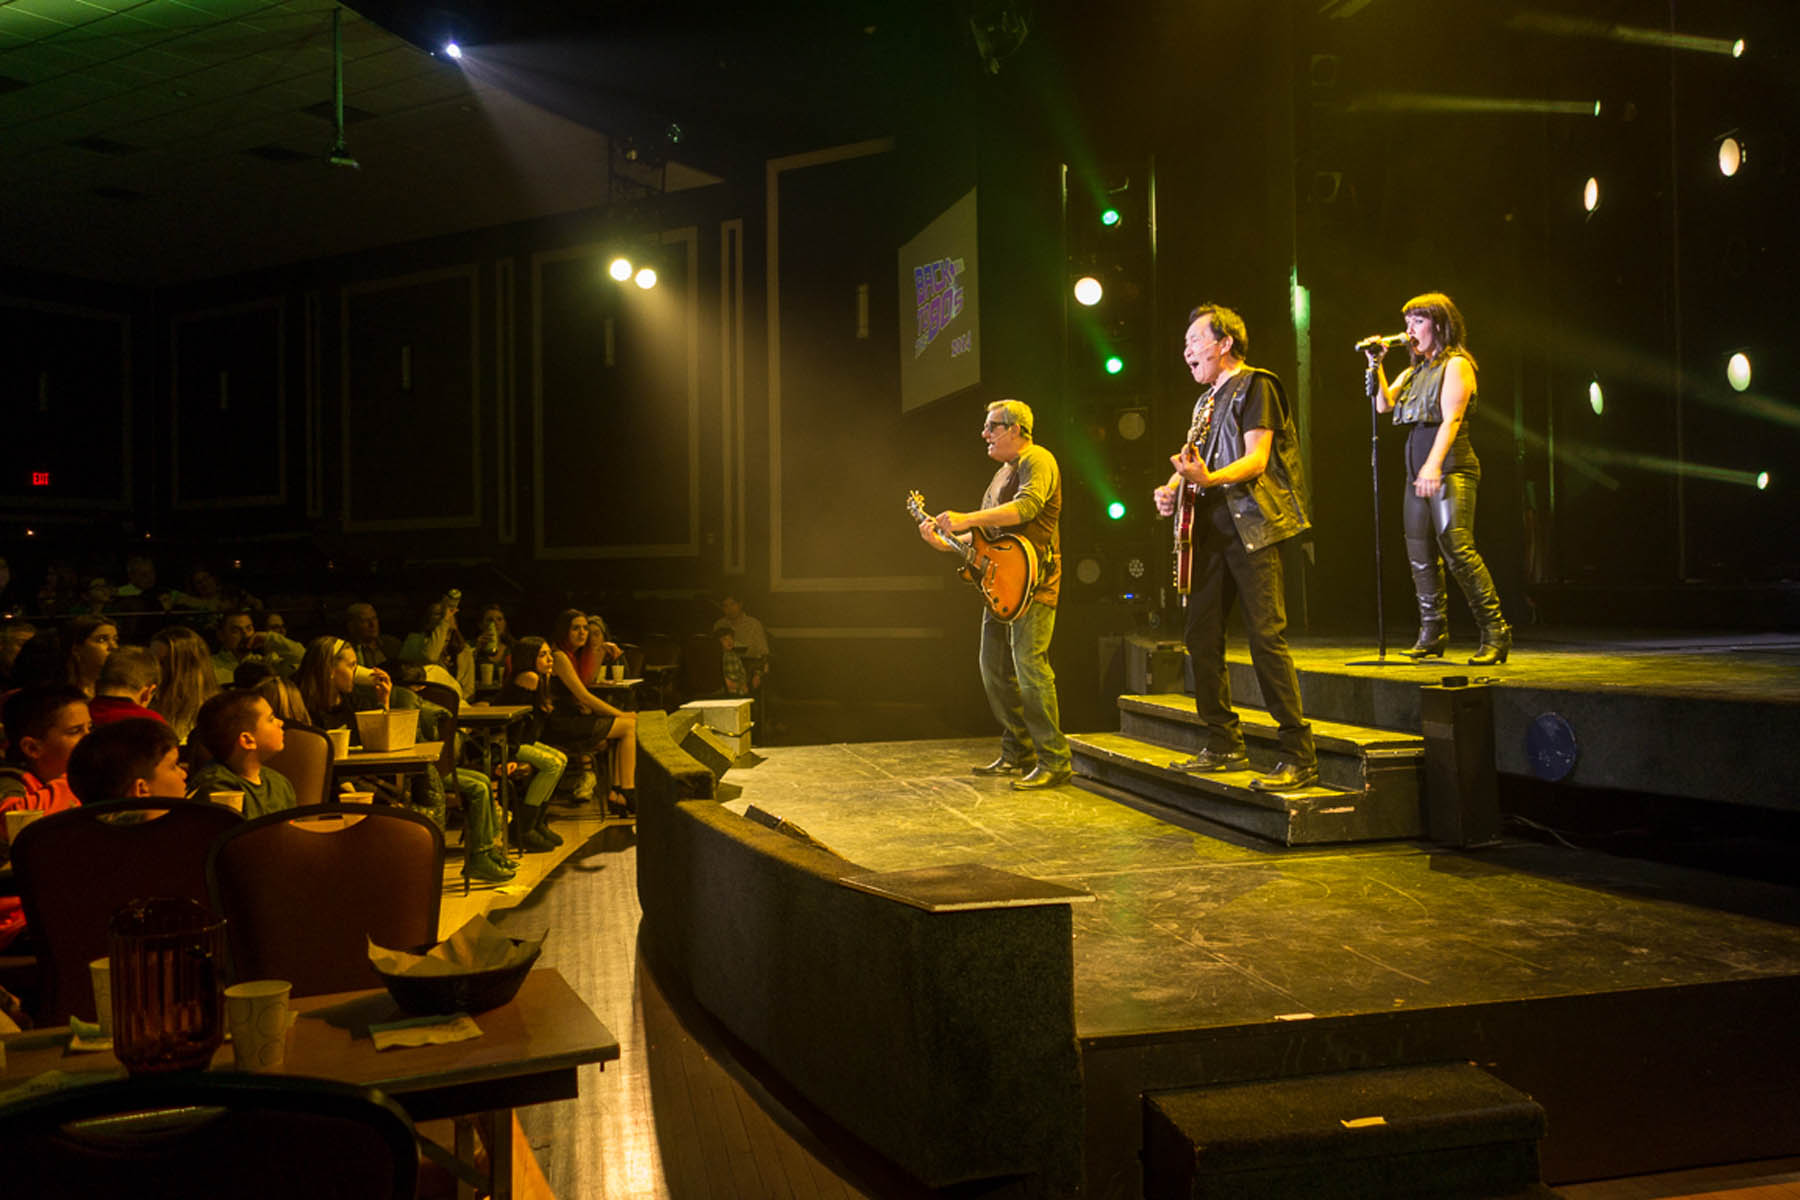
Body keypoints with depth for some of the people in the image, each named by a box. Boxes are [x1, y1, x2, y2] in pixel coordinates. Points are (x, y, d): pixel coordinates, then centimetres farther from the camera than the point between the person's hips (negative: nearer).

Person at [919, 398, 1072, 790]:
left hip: (1033, 584, -10)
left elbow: (1027, 506, -26)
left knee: (1029, 667, -14)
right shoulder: (1002, 473, 23)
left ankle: (1054, 761, -9)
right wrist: (945, 542, 12)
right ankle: (1018, 754, 21)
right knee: (994, 669, 11)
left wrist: (967, 519, -29)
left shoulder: (1037, 460, -7)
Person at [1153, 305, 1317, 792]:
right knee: (1201, 633, 7)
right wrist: (1171, 487, 3)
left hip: (1252, 525, -9)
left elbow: (1257, 460, -12)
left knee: (1266, 636, -14)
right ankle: (1223, 745, 17)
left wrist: (1209, 478, -29)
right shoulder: (1206, 400, 23)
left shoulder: (1255, 385, -2)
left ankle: (1299, 756, -11)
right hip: (1212, 527, 9)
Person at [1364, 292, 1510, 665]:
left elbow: (1451, 419, -14)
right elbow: (1383, 404, 12)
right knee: (1420, 555, 6)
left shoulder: (1456, 364, -3)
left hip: (1450, 468, -8)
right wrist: (1375, 364, 5)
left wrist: (1434, 465, -26)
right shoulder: (1415, 371, 20)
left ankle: (1495, 633, -12)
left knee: (1457, 547, -17)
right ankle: (1433, 635, 13)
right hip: (1417, 470, 8)